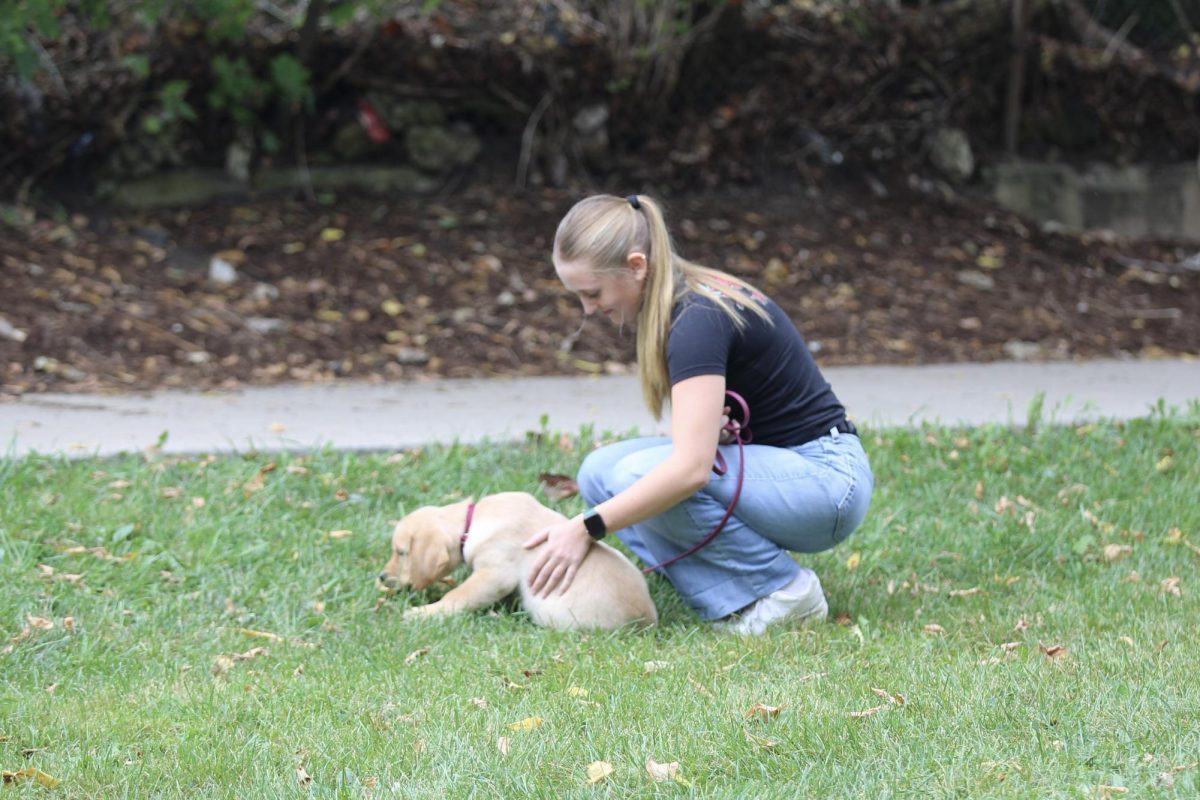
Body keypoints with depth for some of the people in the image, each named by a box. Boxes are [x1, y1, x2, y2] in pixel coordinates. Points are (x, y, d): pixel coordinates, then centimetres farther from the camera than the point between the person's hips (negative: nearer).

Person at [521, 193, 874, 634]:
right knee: (600, 472, -2)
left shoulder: (699, 319, -23)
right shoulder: (684, 299, 5)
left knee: (638, 476, -25)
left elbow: (690, 468, -32)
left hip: (826, 479, -9)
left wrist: (587, 528, -28)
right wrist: (707, 428, -9)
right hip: (775, 463, 9)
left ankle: (782, 591, -11)